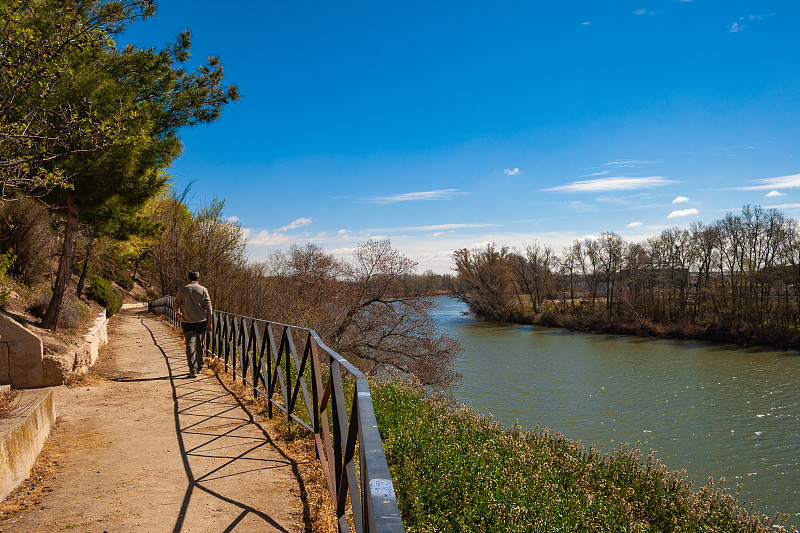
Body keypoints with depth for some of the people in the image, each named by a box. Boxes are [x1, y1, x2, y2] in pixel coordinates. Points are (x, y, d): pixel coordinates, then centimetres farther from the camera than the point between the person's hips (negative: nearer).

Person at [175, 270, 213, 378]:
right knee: (200, 344, 14)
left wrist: (178, 313, 27)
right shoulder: (203, 290, -1)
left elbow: (176, 305, 6)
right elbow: (208, 308, -2)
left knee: (190, 345, -2)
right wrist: (209, 322, 4)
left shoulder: (182, 289, 0)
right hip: (201, 321, 1)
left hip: (187, 321, -1)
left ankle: (193, 369, -8)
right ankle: (199, 366, 25)